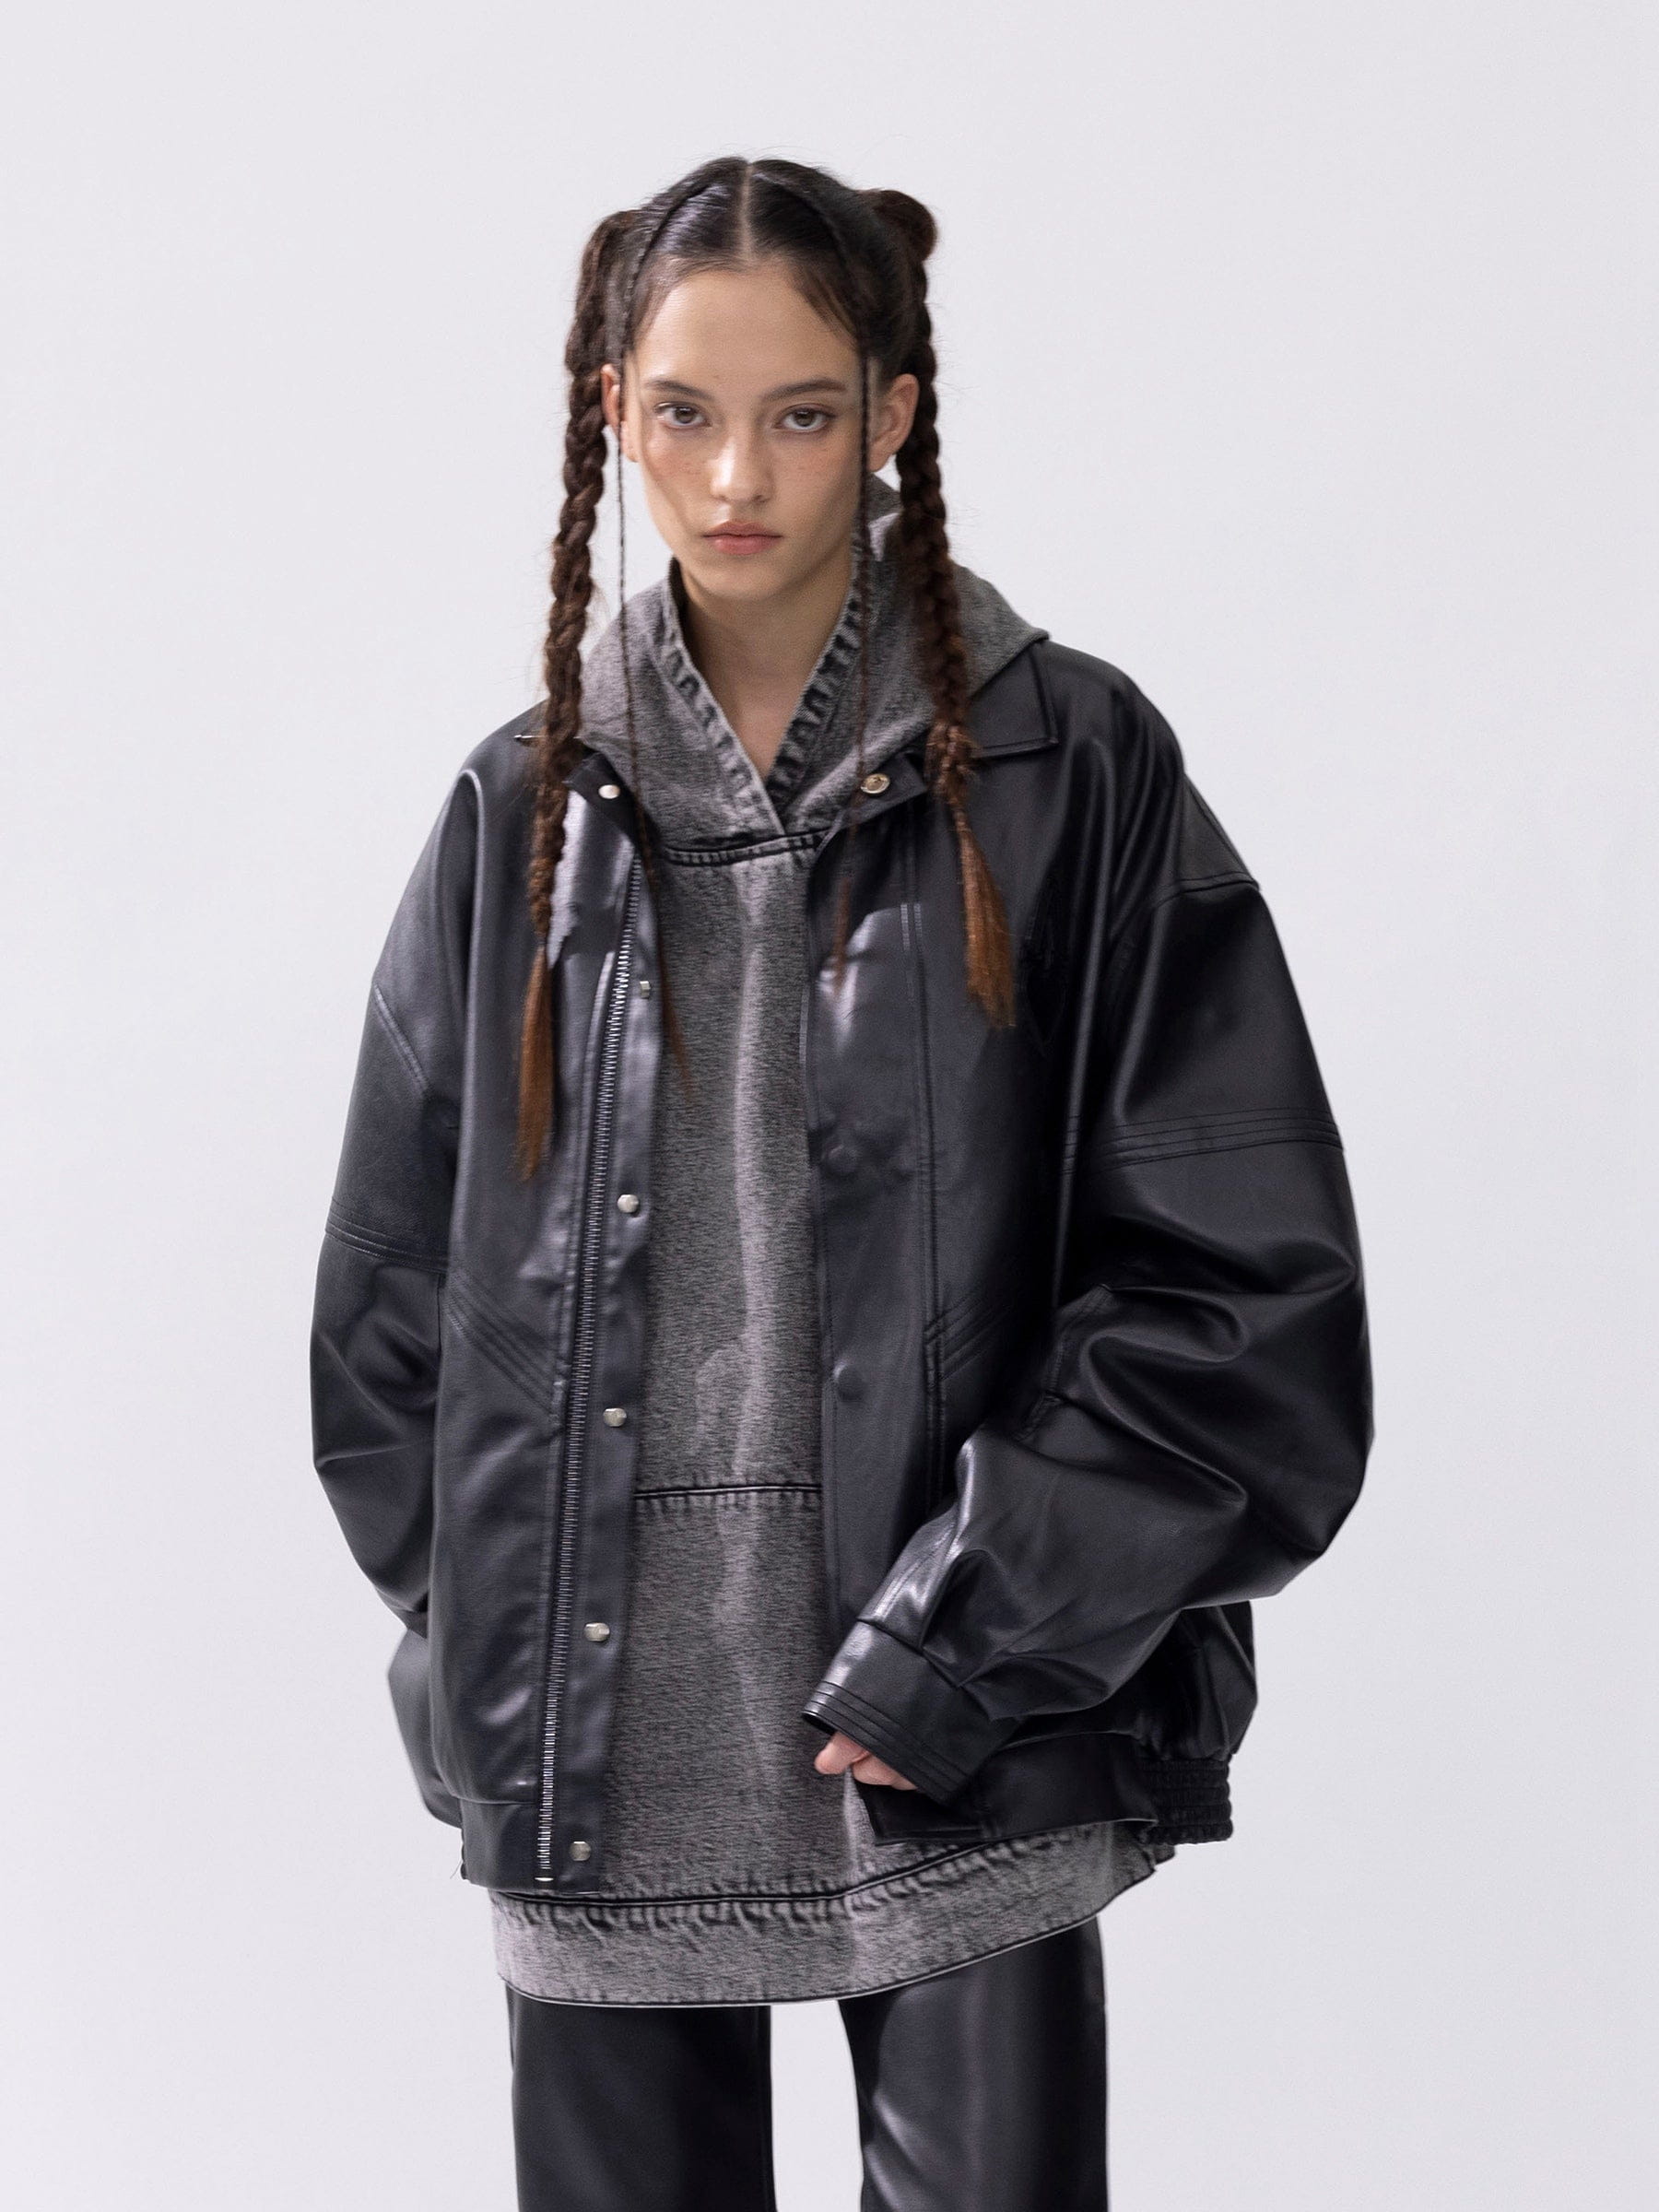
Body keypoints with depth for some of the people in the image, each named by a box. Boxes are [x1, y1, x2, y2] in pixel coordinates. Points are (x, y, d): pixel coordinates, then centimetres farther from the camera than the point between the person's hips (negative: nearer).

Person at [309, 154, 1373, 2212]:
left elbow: (1242, 1286, -6)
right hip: (595, 1766, 3)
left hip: (965, 1758, -2)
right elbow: (389, 1301, 14)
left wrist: (963, 1648, -10)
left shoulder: (1067, 773, -1)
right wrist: (482, 1644, 4)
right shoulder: (528, 807, 9)